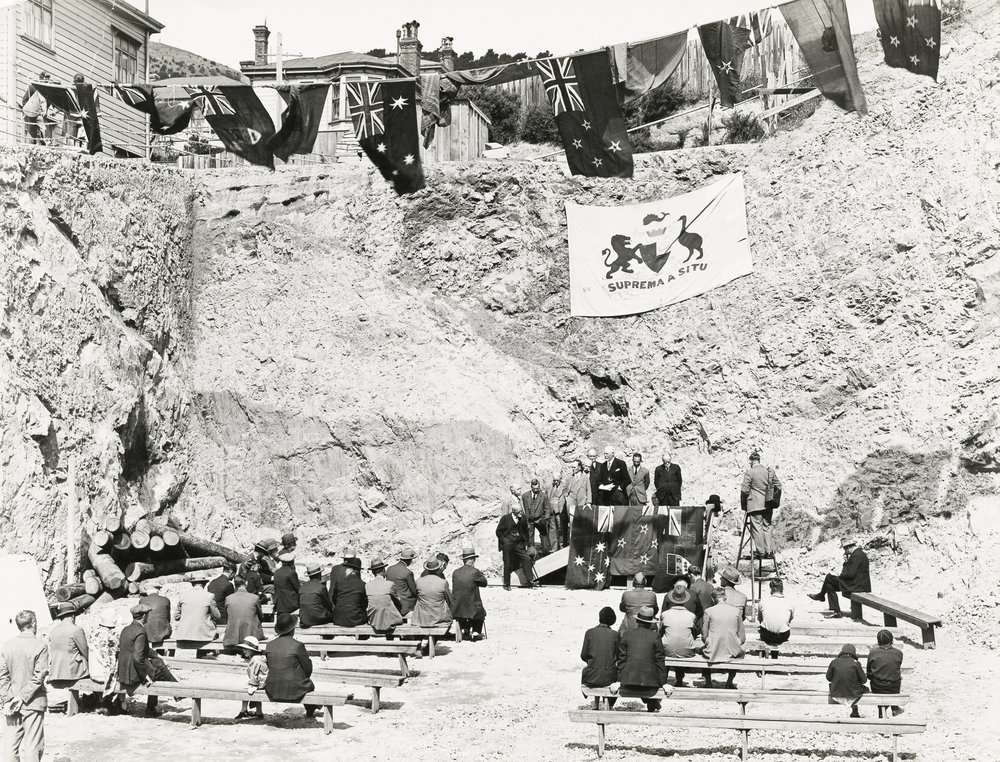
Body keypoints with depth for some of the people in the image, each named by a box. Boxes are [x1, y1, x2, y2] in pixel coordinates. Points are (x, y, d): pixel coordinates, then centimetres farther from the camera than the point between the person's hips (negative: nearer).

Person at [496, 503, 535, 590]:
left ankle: (528, 581, -4)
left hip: (518, 543, 3)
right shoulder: (505, 518, -7)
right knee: (507, 564, 2)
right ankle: (506, 584, 14)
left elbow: (525, 531, 14)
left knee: (526, 559, -9)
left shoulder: (523, 518, 3)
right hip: (507, 543, -3)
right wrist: (504, 542, -9)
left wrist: (525, 543, 7)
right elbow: (498, 531, -2)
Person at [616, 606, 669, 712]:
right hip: (649, 680, -3)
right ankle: (653, 706, 29)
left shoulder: (625, 635, 5)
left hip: (629, 680, 3)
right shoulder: (655, 637, -2)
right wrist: (664, 683, 4)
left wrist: (619, 680, 8)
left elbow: (621, 659, 6)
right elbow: (659, 661, 0)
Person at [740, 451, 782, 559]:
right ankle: (769, 551, 9)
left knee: (756, 527, -1)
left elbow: (744, 489, -11)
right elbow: (778, 486, 10)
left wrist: (743, 504, 2)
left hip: (755, 505, -5)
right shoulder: (770, 471, 7)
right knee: (767, 527, 12)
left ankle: (760, 551, -3)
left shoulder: (749, 472, -9)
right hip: (768, 505, 5)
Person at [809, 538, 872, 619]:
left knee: (829, 578, -5)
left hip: (856, 586, -10)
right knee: (830, 585, 13)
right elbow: (850, 570, 17)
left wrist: (839, 575, -8)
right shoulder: (859, 553, 14)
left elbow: (851, 574, -23)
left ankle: (820, 595, 18)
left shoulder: (856, 556, -19)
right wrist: (846, 561, 2)